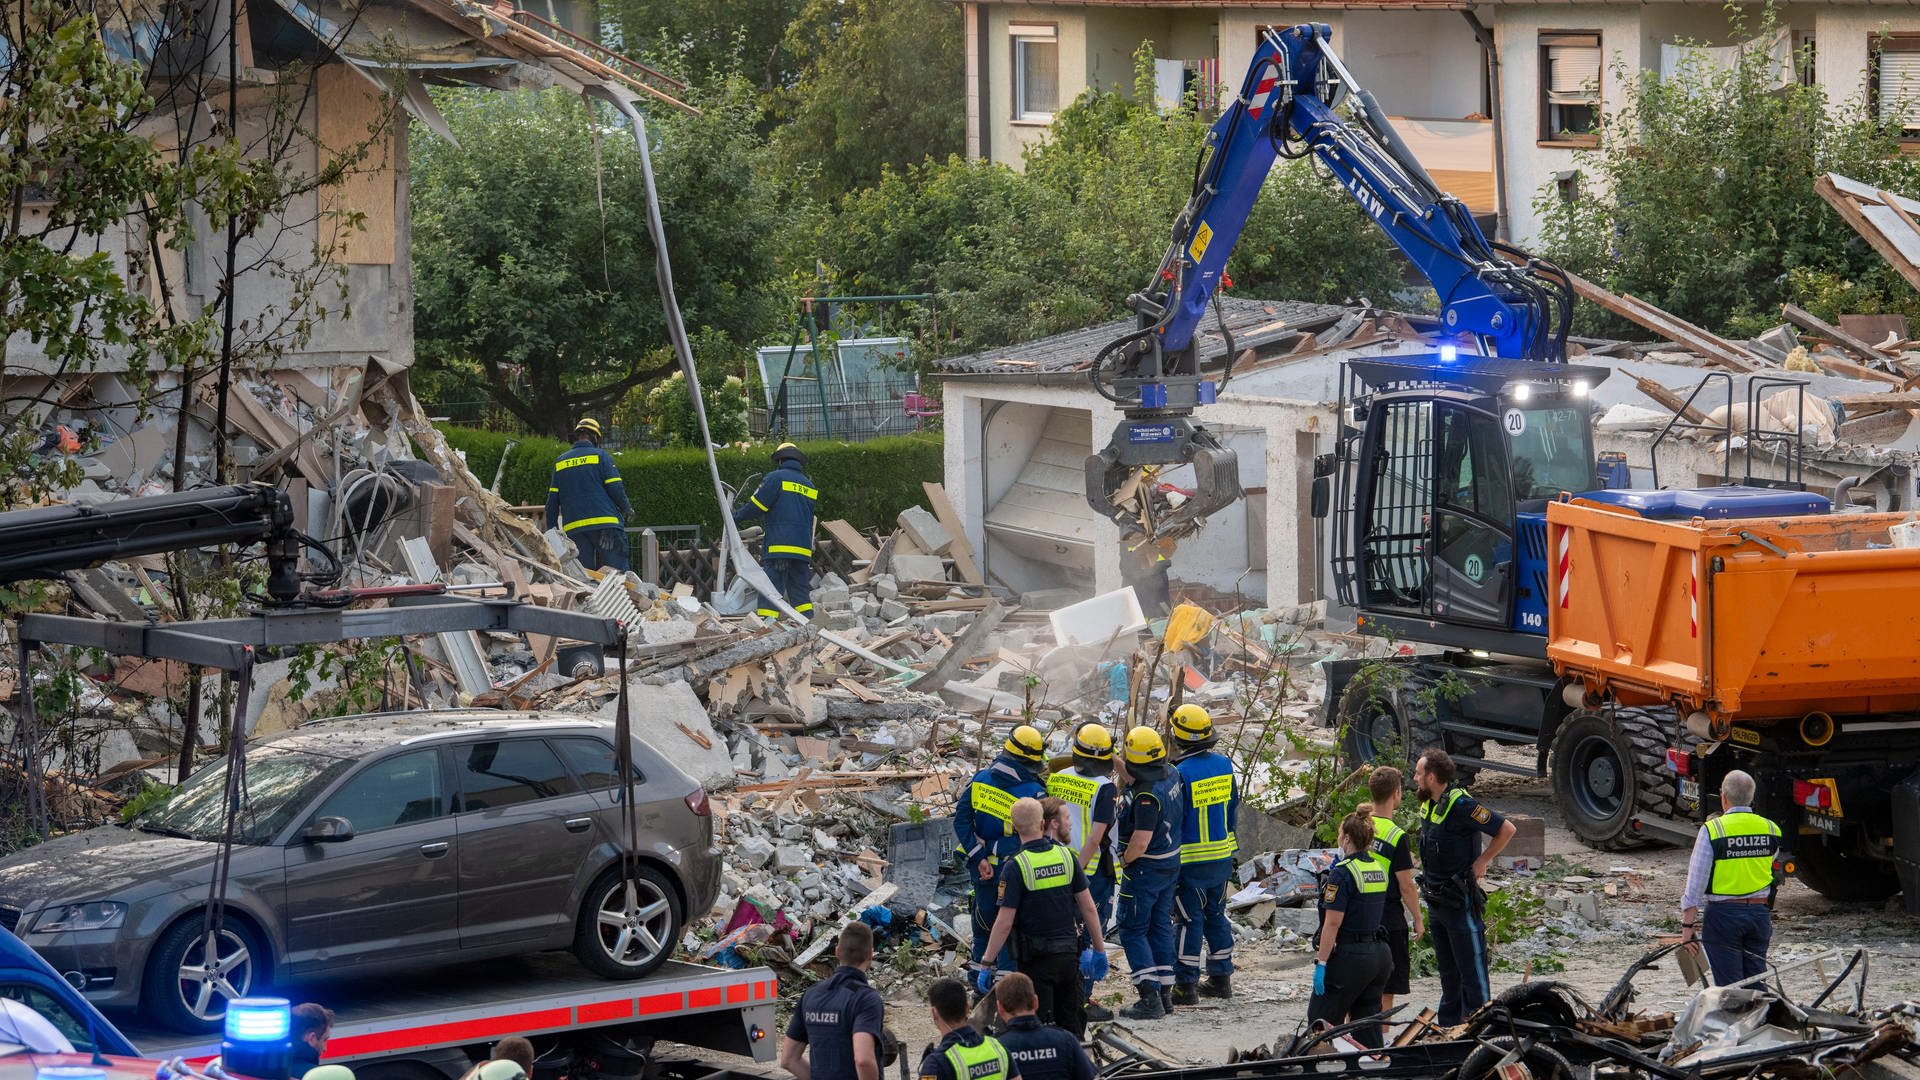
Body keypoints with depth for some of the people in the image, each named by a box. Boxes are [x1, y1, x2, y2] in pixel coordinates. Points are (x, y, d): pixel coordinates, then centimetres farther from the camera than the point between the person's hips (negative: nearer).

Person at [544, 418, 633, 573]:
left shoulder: (560, 461, 14)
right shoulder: (600, 456, 2)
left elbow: (552, 500, 13)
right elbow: (615, 488, -4)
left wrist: (552, 530, 19)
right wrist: (627, 509, 14)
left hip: (573, 529, 4)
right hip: (606, 523, -4)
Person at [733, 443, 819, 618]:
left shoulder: (775, 478, -1)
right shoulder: (809, 485, 19)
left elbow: (756, 507, -4)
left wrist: (736, 517, 12)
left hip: (779, 547, -6)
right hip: (803, 550, 6)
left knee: (769, 596, -10)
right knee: (801, 596, 9)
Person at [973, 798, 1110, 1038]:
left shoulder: (1015, 866, -13)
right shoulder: (1067, 856, 0)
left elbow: (1004, 923, -15)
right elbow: (1088, 908, 3)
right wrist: (1099, 949, 13)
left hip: (1036, 958, -4)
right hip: (1069, 953, 4)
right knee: (1071, 1027, 14)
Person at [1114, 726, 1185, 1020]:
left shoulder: (1146, 795, -27)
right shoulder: (1171, 776, 0)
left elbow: (1140, 842, -30)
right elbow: (1134, 781, 23)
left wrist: (1124, 861, -12)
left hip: (1145, 870, -9)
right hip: (1171, 865, 9)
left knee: (1133, 932, -1)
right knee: (1160, 927, 17)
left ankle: (1149, 998, -7)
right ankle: (1165, 992, 21)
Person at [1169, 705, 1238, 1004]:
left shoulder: (1181, 773, -20)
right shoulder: (1224, 765, 2)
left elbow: (1171, 820, -16)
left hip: (1191, 860, -6)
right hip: (1222, 856, 6)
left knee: (1190, 920, -1)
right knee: (1216, 916, 17)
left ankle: (1187, 985, 2)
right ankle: (1221, 978, 23)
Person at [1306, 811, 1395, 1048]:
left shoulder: (1342, 873, -14)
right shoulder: (1380, 868, 9)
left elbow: (1333, 923, -18)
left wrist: (1321, 963, -15)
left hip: (1349, 956, -8)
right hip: (1379, 954, 8)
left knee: (1320, 1022, 2)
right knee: (1368, 1030, 12)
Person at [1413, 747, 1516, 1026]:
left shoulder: (1460, 805, -18)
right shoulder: (1428, 805, 9)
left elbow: (1506, 829, -19)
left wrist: (1481, 862, -13)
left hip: (1461, 901, -9)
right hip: (1435, 899, 9)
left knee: (1471, 969, -6)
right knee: (1447, 969, 18)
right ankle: (1448, 1022, 27)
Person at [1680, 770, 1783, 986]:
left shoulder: (1712, 830, -11)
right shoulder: (1770, 830, 1)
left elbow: (1696, 882, -9)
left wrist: (1688, 924, -5)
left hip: (1724, 914, -4)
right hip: (1760, 912, 4)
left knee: (1728, 985, 0)